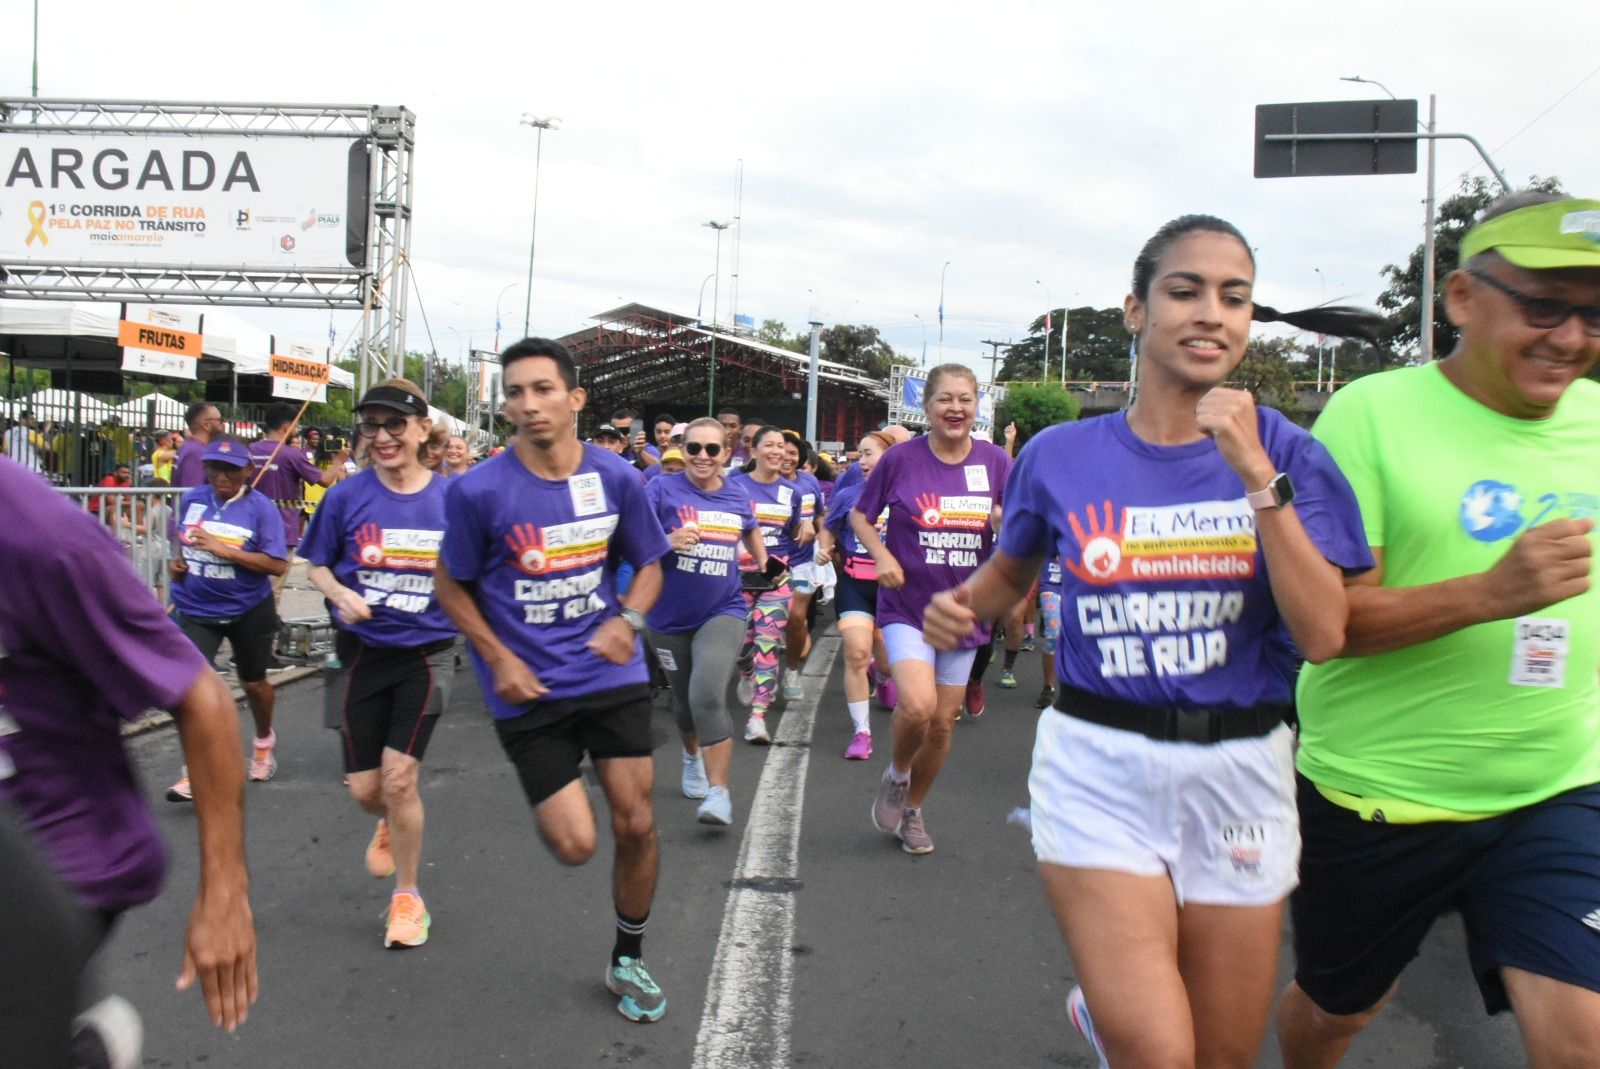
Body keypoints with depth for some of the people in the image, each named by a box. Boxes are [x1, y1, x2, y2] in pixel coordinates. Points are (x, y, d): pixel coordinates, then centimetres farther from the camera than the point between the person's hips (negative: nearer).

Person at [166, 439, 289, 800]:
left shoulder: (260, 507, -14)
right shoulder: (192, 499, 0)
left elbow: (278, 565, -21)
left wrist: (224, 550, -28)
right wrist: (178, 561, 0)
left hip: (249, 610, -2)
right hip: (196, 609, 2)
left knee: (253, 682, 16)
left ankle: (264, 740, 46)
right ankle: (193, 771, -5)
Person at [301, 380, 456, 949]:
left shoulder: (451, 498, -6)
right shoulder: (347, 496, -6)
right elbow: (317, 565, 5)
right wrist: (340, 594, -14)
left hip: (425, 653, -2)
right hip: (362, 652, 2)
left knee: (398, 777, -8)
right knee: (364, 788, 7)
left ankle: (407, 896, 15)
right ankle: (391, 824, 46)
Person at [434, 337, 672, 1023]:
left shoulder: (616, 478, -6)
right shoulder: (479, 490, -13)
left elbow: (648, 564, 8)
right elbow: (450, 584, 1)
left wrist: (629, 619, -12)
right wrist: (499, 659, -9)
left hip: (612, 676, 2)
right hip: (528, 688, -2)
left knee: (636, 826, 4)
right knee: (575, 846, -5)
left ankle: (628, 962, 29)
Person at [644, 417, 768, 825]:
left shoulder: (737, 497, 4)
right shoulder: (662, 489, -8)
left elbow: (750, 528, 27)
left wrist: (762, 561, 16)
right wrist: (667, 542, -28)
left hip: (722, 612, 0)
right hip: (670, 617, 1)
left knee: (708, 696, -21)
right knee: (684, 699, 18)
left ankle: (718, 793, -16)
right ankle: (692, 755, 51)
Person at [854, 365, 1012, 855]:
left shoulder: (995, 461, -2)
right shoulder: (901, 458, -8)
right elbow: (859, 514, 5)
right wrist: (882, 556, -12)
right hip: (906, 607, -3)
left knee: (943, 723, 11)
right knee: (917, 706, -23)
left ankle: (912, 809, 35)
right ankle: (896, 773, 10)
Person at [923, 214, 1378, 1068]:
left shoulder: (1286, 454, -3)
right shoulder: (1060, 456, -3)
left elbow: (1323, 636, -14)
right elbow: (1013, 570, 16)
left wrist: (1258, 478, -20)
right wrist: (962, 605, -6)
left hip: (1237, 774, 2)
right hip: (1098, 769, -1)